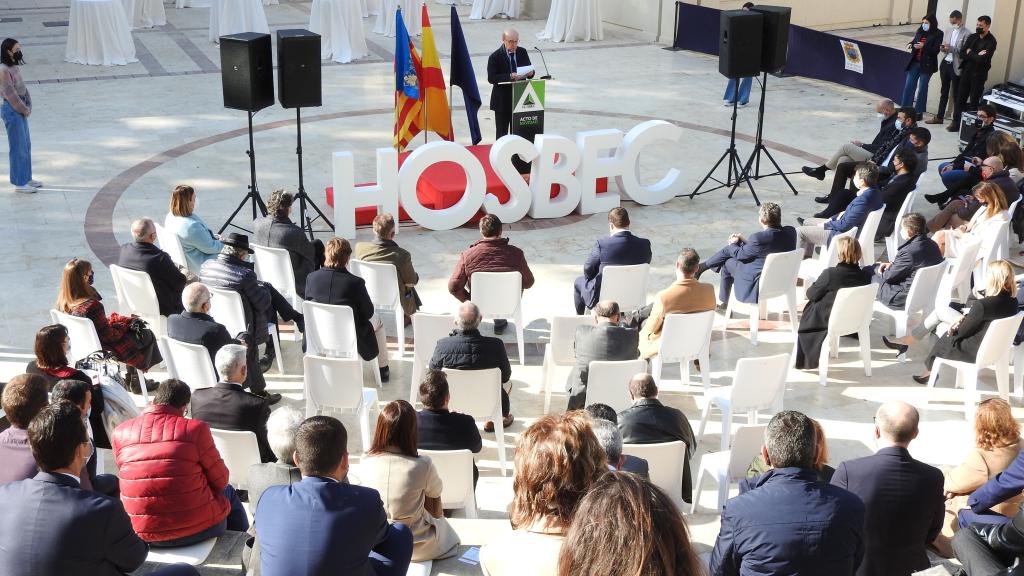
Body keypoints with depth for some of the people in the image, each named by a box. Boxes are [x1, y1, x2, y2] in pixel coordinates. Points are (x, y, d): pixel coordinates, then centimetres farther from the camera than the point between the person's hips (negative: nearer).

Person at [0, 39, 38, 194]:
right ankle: (19, 183, 8)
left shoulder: (14, 67, 8)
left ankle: (26, 178, 28)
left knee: (26, 145, 16)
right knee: (18, 147, -1)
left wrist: (28, 106, 0)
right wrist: (24, 110, -10)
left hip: (21, 110, 9)